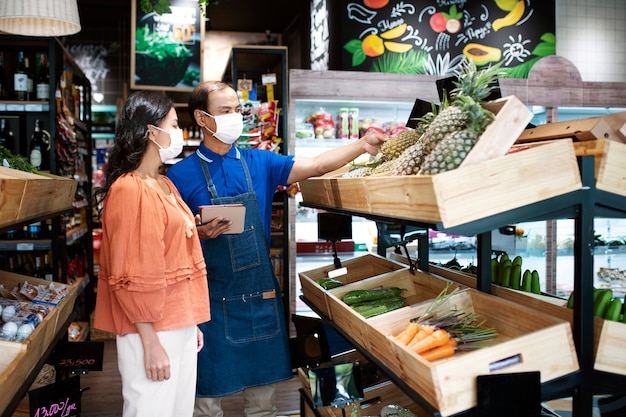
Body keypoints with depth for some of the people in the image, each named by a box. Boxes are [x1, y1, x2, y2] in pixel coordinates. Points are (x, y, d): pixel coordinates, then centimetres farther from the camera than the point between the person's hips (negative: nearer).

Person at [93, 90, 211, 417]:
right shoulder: (130, 190, -16)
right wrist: (151, 342, -18)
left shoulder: (165, 185, 12)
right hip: (151, 329, -9)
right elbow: (132, 277, -18)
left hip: (180, 323, 9)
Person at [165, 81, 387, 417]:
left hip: (261, 291, 3)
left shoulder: (259, 163, 4)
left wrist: (362, 146, -13)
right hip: (213, 297, -3)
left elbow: (316, 165, -2)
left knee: (263, 386, 15)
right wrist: (198, 233, -21)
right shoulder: (181, 174, -5)